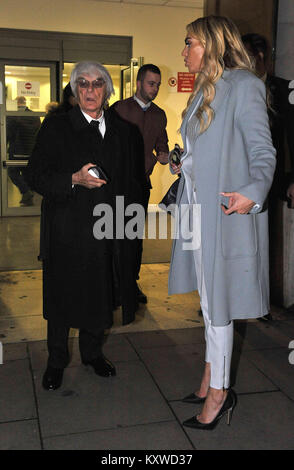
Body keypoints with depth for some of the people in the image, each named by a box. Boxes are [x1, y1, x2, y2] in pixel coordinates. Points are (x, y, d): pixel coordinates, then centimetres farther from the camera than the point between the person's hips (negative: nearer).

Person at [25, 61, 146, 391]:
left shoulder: (124, 131, 9)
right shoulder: (56, 127, -1)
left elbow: (134, 180, 15)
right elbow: (35, 175, -5)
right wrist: (74, 180, -20)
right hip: (66, 232, -3)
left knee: (99, 295, 13)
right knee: (62, 296, 8)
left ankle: (92, 352, 35)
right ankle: (56, 361, 27)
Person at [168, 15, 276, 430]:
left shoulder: (244, 84, -9)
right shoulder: (204, 90, 17)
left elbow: (263, 152, -16)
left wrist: (253, 192, -32)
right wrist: (182, 165, 36)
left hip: (226, 212, -9)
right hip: (198, 209, 9)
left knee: (217, 304, 0)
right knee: (209, 300, 15)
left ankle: (218, 392, 16)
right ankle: (213, 379, 29)